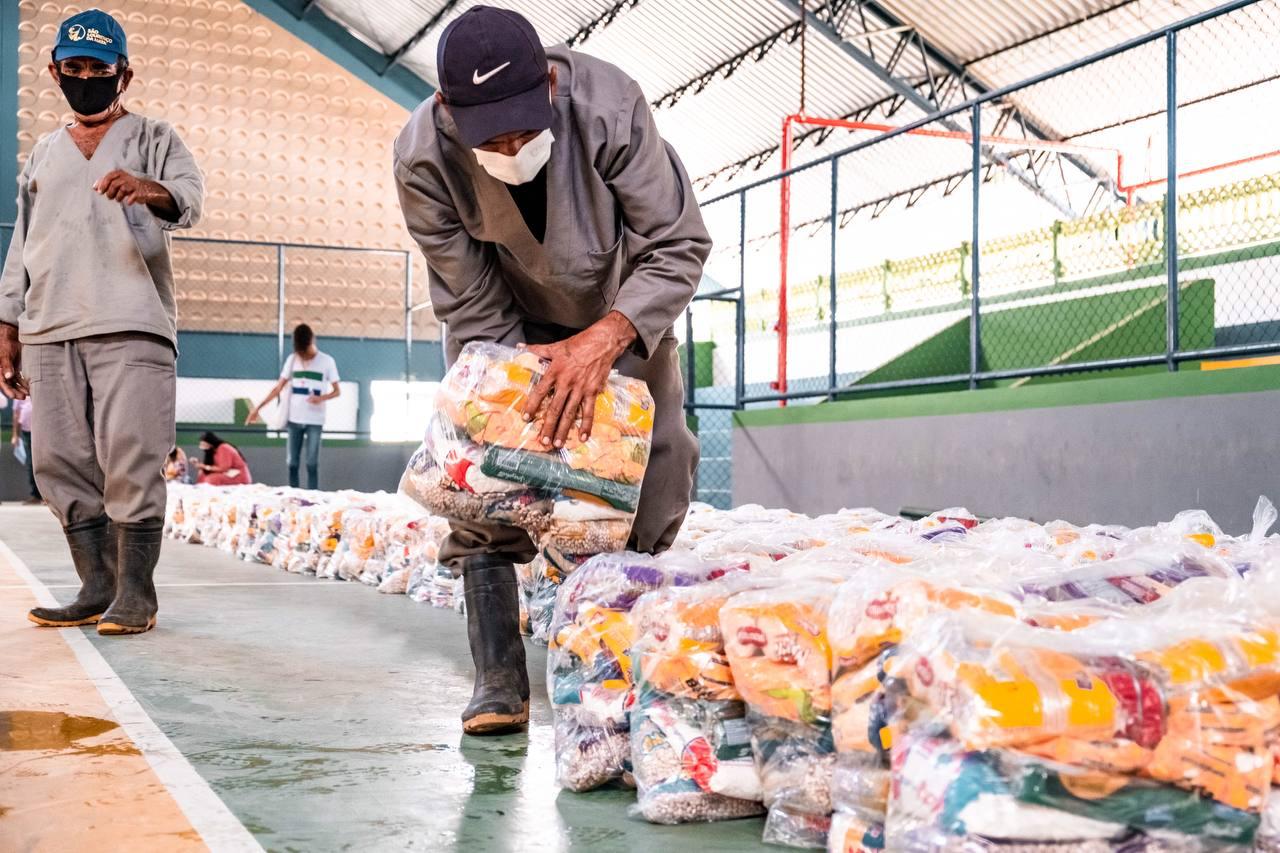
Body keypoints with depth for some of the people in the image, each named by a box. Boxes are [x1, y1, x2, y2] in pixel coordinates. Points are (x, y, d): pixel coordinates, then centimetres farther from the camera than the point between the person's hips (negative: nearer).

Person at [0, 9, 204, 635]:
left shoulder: (152, 138, 10)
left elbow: (190, 198, -9)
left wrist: (153, 191, -33)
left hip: (131, 328, -5)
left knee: (130, 465, -12)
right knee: (62, 466, 2)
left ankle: (135, 594, -7)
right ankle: (97, 590, 9)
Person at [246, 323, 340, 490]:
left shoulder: (327, 361, -3)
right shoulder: (292, 360, 5)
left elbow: (337, 391, -1)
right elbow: (278, 388, 7)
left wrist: (322, 398, -21)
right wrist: (258, 408, 1)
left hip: (315, 421, -3)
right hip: (294, 419, 3)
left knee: (312, 464, -5)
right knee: (292, 463, 4)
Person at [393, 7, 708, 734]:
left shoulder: (608, 105, -36)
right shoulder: (423, 159, -32)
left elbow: (680, 246, -29)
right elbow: (472, 308, -21)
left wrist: (605, 339, -44)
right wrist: (526, 392, -32)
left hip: (625, 310, 0)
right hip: (509, 321, 0)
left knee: (658, 464, -11)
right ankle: (499, 682, -8)